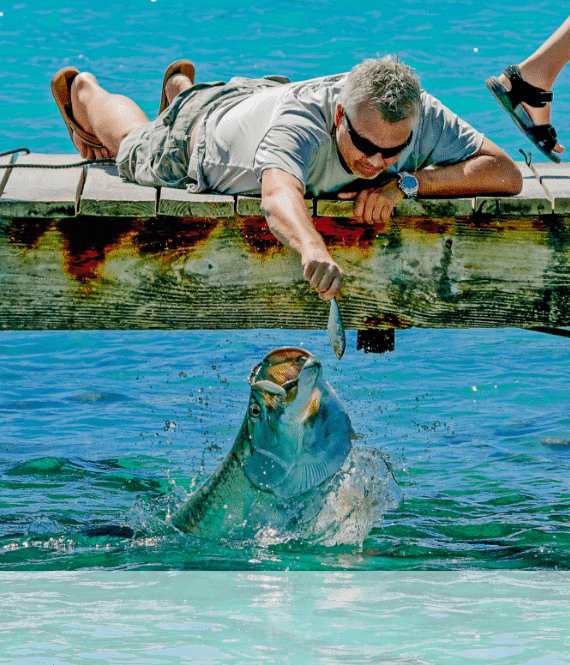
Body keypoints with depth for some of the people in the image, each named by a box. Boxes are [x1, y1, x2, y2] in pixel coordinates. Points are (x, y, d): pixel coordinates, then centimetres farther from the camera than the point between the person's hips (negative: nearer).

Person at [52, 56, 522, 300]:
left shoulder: (421, 115, -41)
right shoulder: (303, 121, -54)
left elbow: (507, 174, -42)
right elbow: (278, 194, -72)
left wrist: (408, 182, -54)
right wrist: (313, 248, -94)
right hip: (204, 128, -4)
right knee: (133, 147, 32)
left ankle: (180, 87, 69)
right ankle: (84, 92, 62)